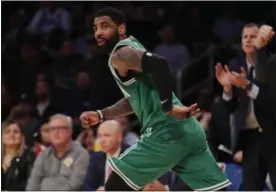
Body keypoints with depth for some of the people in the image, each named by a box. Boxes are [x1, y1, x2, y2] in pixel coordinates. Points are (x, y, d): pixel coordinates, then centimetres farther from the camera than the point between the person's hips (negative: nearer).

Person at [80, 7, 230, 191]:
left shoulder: (121, 55, -6)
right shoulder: (132, 49, 24)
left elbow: (158, 63, -27)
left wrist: (167, 107, -22)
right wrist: (100, 115, 29)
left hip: (165, 132, -9)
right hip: (189, 129, 9)